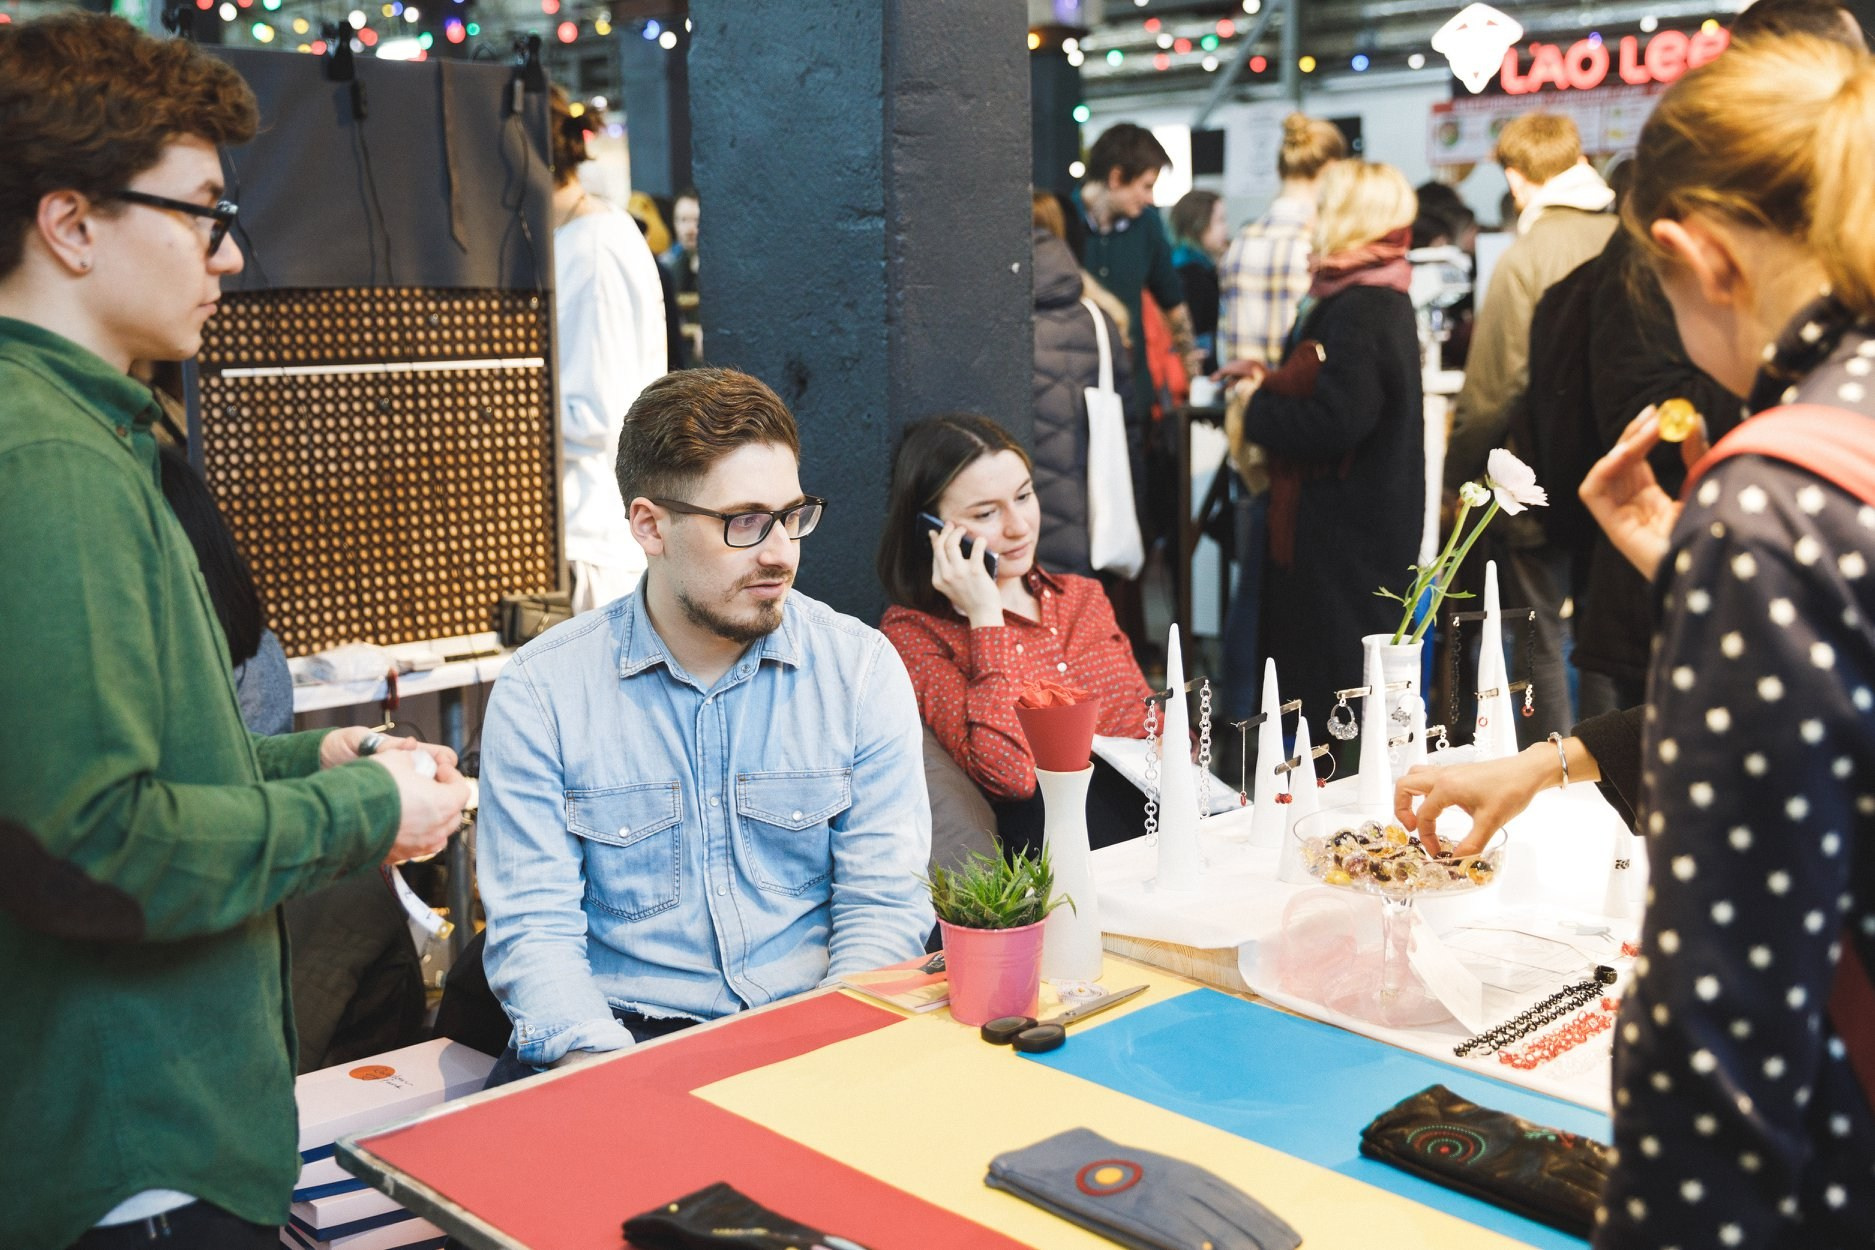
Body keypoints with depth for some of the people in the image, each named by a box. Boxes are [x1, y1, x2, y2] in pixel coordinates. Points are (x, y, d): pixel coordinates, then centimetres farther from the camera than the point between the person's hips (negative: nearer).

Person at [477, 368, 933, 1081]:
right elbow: (533, 931, -5)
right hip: (620, 1033, -1)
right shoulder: (540, 693, -3)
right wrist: (614, 1070, -24)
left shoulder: (862, 668, 1)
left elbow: (882, 905, 0)